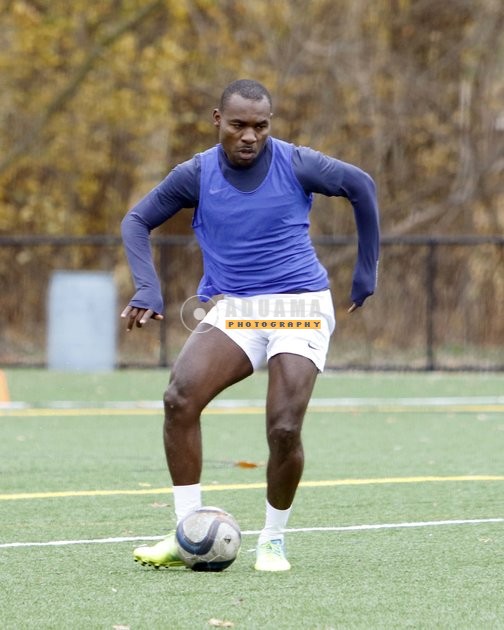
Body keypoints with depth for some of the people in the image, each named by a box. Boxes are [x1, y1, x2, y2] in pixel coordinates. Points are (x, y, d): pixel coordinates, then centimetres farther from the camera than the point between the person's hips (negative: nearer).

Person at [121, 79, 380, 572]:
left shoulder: (295, 165, -5)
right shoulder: (197, 175, -1)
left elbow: (362, 188, 8)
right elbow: (136, 222, 8)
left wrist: (366, 272, 12)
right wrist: (147, 291, -7)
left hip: (300, 309, -2)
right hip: (232, 311, 2)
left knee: (284, 429, -19)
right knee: (180, 397, -24)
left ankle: (273, 540, 6)